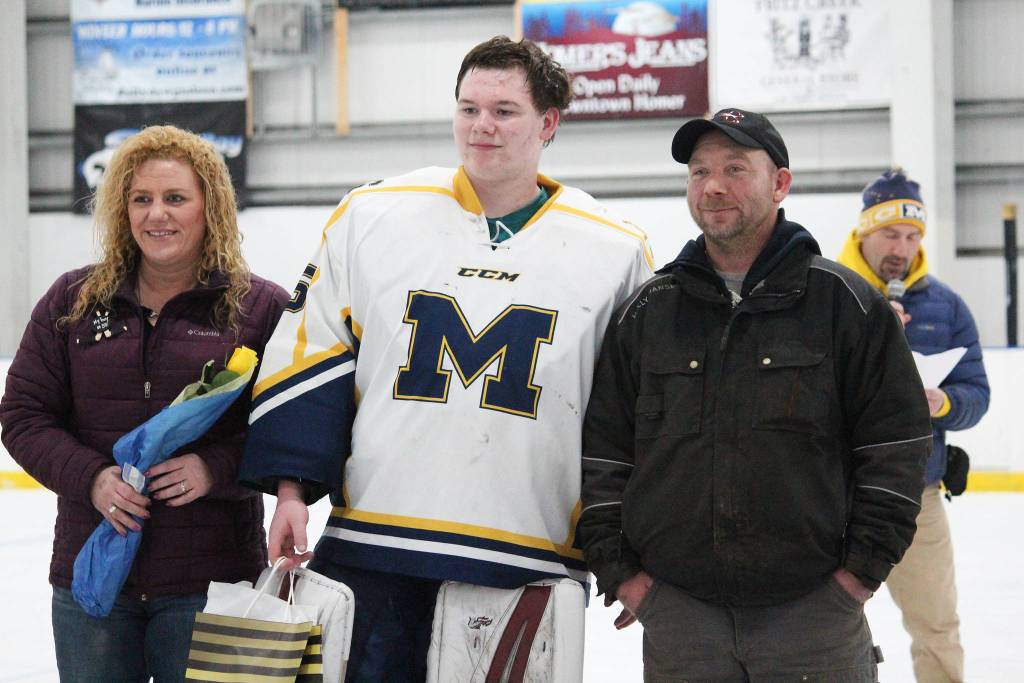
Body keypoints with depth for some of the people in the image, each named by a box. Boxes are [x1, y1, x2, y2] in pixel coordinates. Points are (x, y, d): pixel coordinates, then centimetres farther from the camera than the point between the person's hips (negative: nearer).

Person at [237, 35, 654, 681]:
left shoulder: (618, 251, 4)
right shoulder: (371, 215, 5)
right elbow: (308, 352, 7)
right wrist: (292, 486, -1)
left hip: (529, 570, 0)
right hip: (372, 551, 0)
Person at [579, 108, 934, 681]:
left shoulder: (844, 301, 2)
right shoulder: (647, 312, 9)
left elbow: (897, 440, 1)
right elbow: (603, 449, 10)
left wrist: (866, 565, -4)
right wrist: (619, 568, 3)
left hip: (816, 610, -2)